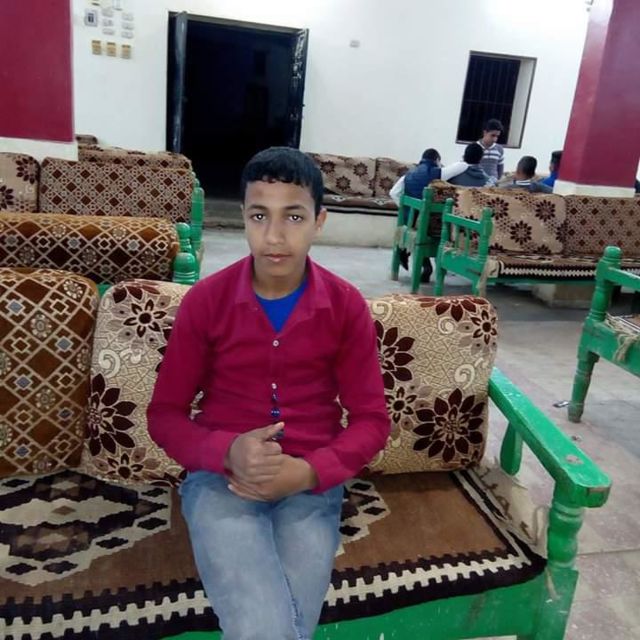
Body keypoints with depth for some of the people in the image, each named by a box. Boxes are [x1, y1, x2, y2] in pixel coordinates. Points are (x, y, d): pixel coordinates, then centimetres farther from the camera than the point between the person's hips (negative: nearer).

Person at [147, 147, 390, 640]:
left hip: (312, 482, 1)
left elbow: (372, 420, 1)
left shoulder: (347, 306, -2)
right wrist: (226, 452, -18)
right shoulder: (204, 301, -4)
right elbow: (165, 414, 2)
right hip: (221, 477, -1)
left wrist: (309, 471, -17)